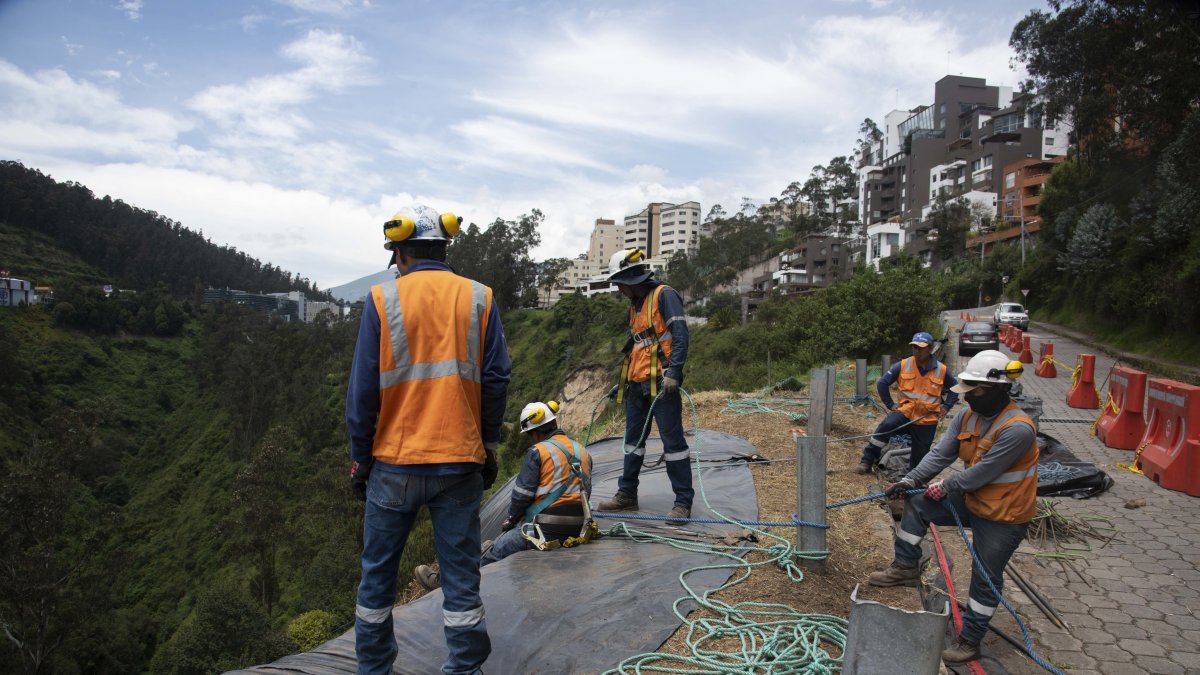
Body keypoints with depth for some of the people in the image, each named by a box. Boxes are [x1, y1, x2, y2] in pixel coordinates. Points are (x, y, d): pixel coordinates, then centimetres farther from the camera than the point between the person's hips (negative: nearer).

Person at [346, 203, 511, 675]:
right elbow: (496, 381, 0)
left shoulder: (383, 299, -4)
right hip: (460, 463, 1)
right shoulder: (479, 299, 0)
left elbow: (363, 388, -4)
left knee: (378, 572, 16)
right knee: (461, 574, 10)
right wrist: (488, 448, 11)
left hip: (395, 462, 0)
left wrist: (360, 458, 6)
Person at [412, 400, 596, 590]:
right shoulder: (582, 451, 12)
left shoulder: (537, 452, -9)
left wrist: (511, 520, 10)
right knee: (515, 533, 26)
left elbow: (522, 494, -8)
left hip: (548, 531, -6)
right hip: (578, 529, 6)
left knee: (498, 551, 8)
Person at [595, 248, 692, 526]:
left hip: (661, 383, -9)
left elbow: (680, 333, -17)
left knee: (672, 440, -4)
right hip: (637, 383, 9)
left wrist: (673, 371, -25)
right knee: (633, 440, 14)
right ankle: (627, 495, 24)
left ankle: (683, 501, 3)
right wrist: (623, 382, 25)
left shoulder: (664, 295, -7)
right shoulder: (635, 305, 19)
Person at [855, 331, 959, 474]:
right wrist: (889, 404, 0)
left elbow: (954, 388, 16)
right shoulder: (903, 366, -4)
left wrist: (946, 406, 4)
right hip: (905, 412, -1)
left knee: (920, 457, 7)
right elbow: (882, 383, 3)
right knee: (885, 427, -29)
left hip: (927, 421, 1)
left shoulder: (942, 370, -2)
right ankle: (866, 462, -24)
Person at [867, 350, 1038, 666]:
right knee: (917, 506, 5)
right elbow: (941, 454, -5)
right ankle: (905, 568, 18)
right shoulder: (967, 416, -5)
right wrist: (910, 480, -14)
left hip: (1003, 515, -7)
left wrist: (946, 487, -14)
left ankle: (969, 642, 21)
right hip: (972, 501, 7)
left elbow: (983, 471, -26)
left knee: (985, 580, 5)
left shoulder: (1018, 429, -30)